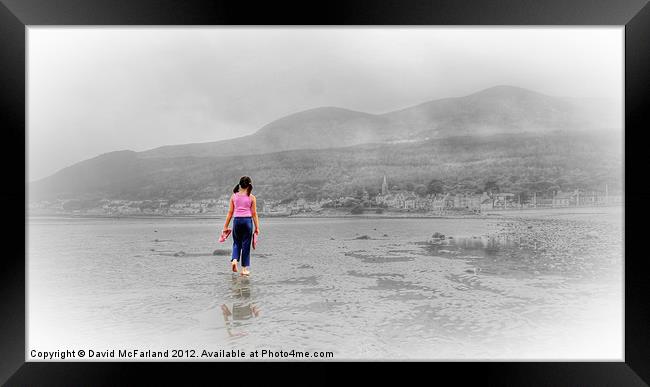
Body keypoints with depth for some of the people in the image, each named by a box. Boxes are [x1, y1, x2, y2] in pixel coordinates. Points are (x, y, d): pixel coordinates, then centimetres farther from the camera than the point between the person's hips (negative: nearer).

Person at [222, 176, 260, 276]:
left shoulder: (234, 196, 5)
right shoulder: (252, 197, -1)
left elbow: (230, 212, 6)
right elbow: (254, 214, 0)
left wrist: (226, 226, 11)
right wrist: (257, 227, 5)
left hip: (236, 220, 2)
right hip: (247, 220, -2)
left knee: (236, 243, 18)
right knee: (246, 245, 5)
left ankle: (234, 260, -6)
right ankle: (244, 268, 9)